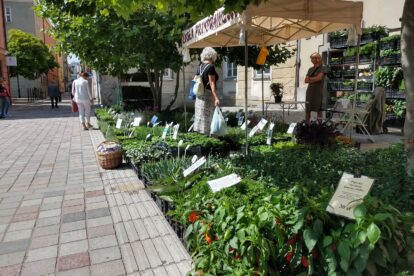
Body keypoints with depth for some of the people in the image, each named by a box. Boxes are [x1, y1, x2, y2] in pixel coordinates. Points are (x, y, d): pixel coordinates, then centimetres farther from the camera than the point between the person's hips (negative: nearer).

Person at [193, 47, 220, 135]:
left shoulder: (200, 67, 10)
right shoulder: (210, 67, -12)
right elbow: (212, 83, -18)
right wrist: (216, 97, -21)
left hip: (199, 95, 8)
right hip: (208, 94, -8)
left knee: (200, 116, 12)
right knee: (207, 116, -3)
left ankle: (199, 132, 17)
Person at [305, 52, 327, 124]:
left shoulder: (322, 68, 1)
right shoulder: (310, 69, 16)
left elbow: (319, 78, -13)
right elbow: (306, 80, 7)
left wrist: (310, 79, 0)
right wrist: (314, 79, -9)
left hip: (318, 92, -5)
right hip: (309, 92, 5)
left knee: (319, 110, -1)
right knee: (307, 110, 5)